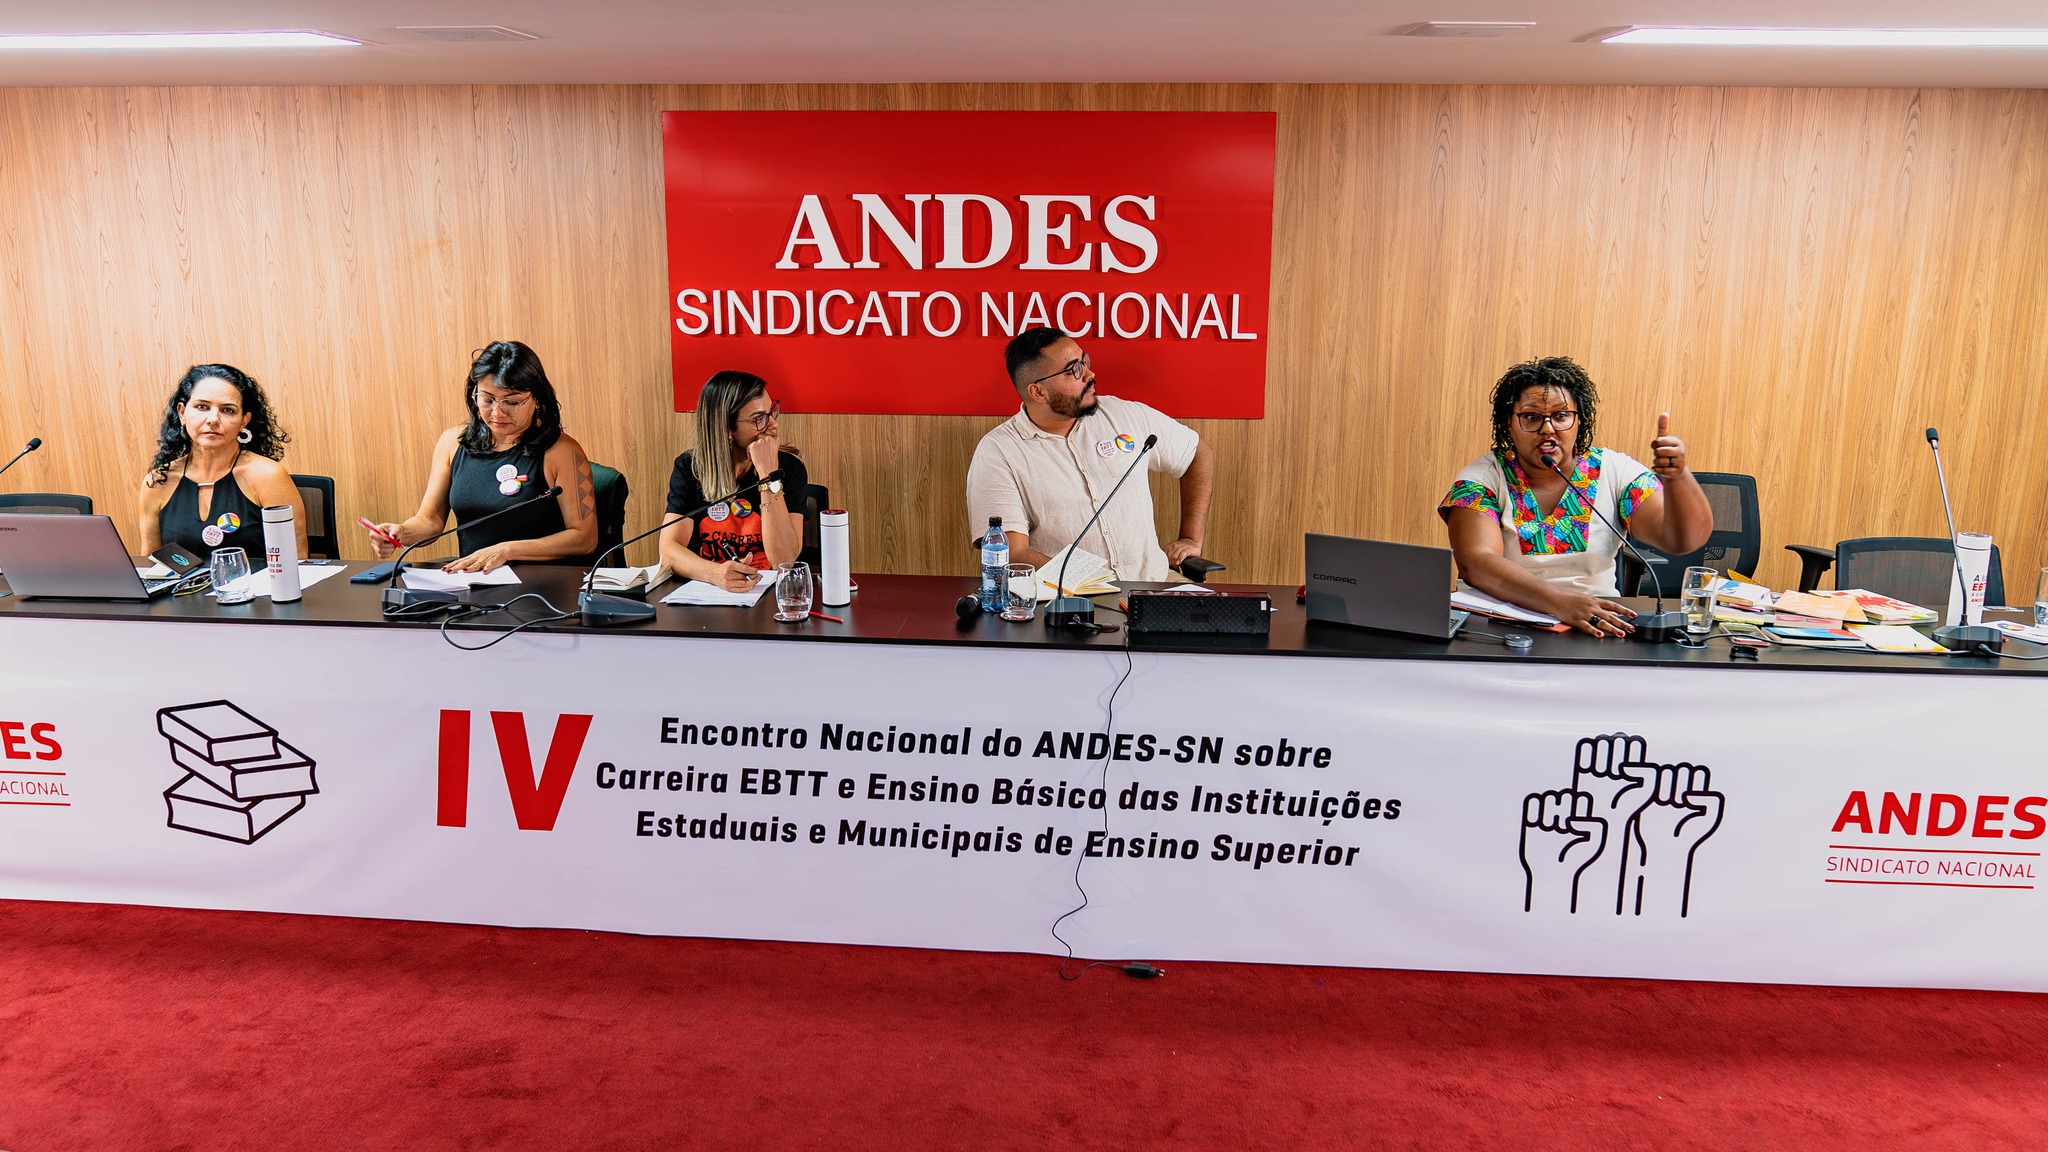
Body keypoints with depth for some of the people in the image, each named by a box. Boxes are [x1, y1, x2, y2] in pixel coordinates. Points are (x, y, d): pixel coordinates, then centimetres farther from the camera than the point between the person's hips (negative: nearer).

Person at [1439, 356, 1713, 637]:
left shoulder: (1614, 471, 5)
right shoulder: (1481, 478, -3)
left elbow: (1687, 539, -3)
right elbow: (1475, 563, -19)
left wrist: (1678, 476, -23)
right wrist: (1560, 602, -33)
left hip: (1599, 625, 3)